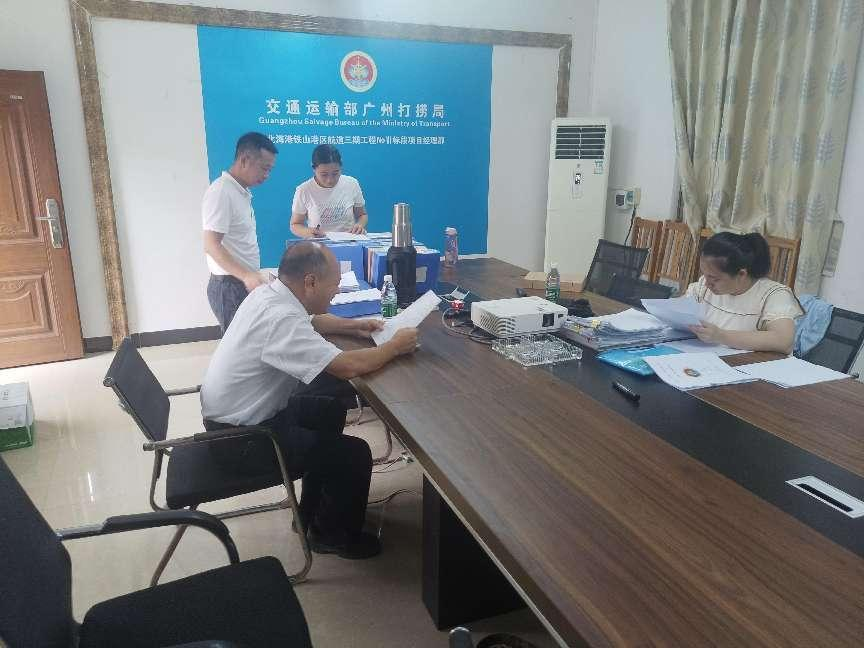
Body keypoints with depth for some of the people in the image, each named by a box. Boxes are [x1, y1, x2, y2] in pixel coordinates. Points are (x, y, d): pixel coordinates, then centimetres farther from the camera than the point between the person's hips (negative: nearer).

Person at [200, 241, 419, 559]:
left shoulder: (268, 293, -1)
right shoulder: (281, 318, -30)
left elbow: (309, 321, 20)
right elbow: (347, 366, -34)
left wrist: (352, 325, 6)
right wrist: (395, 346, -17)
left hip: (237, 414, 10)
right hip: (239, 439, -10)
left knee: (332, 411, 22)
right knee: (355, 454, -7)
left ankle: (311, 510, 34)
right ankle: (332, 535, 19)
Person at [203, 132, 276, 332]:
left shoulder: (242, 191, 13)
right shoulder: (221, 192, -17)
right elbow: (212, 245, -24)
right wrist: (246, 275, -35)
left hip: (244, 283, 9)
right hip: (230, 286, -9)